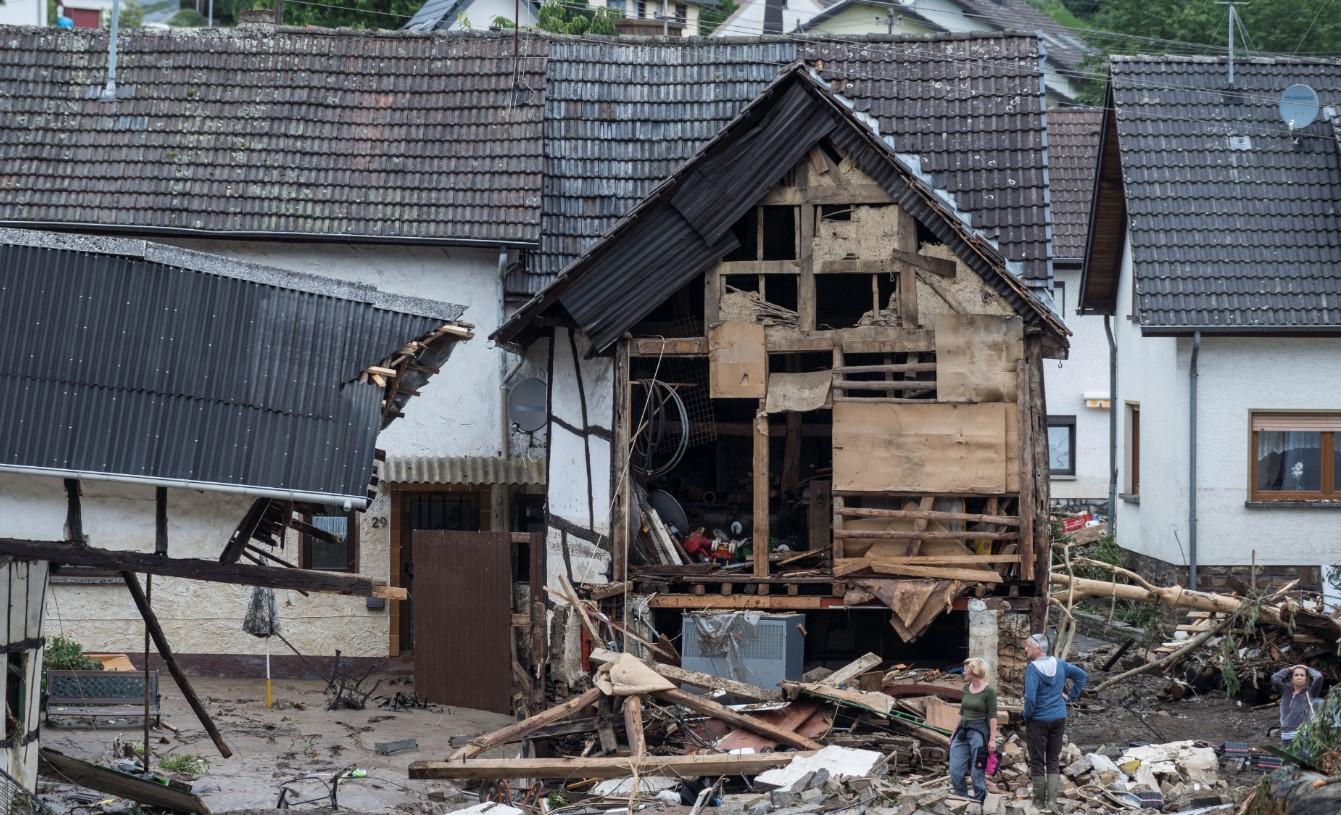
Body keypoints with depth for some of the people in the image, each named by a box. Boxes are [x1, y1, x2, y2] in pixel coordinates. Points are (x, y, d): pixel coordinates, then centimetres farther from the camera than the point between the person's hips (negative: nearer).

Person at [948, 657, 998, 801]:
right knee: (955, 770, 2)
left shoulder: (989, 691, -10)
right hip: (963, 730, 7)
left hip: (979, 731, -7)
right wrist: (954, 733, 20)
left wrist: (992, 739, -13)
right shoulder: (966, 688, 10)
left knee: (977, 772, -2)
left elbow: (992, 716, -10)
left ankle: (979, 801, 8)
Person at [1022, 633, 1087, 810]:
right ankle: (1052, 800, 6)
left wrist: (1026, 715, -10)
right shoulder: (1059, 664, 2)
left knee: (1037, 761, 8)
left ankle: (1039, 799, 14)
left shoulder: (1032, 668, -19)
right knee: (1053, 760, 11)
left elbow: (1030, 697, -27)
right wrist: (1071, 696, 15)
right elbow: (1082, 675, 13)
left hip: (1038, 720, -5)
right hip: (1059, 719, 5)